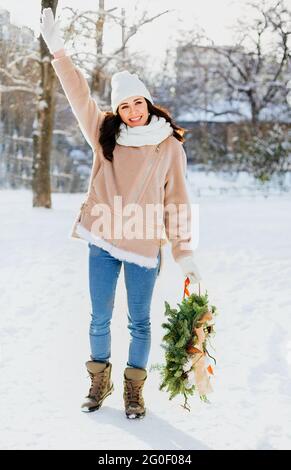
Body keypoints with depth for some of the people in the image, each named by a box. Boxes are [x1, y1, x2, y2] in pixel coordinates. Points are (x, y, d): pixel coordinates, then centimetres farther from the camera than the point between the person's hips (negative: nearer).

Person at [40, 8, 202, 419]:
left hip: (144, 246, -2)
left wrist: (184, 252, -5)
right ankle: (99, 381, 31)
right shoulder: (106, 135, 5)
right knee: (100, 319, 12)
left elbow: (177, 201, -2)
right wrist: (59, 52, -12)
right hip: (103, 243, 2)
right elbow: (80, 97, -2)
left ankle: (134, 387, 25)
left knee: (139, 322, 9)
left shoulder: (169, 145, -1)